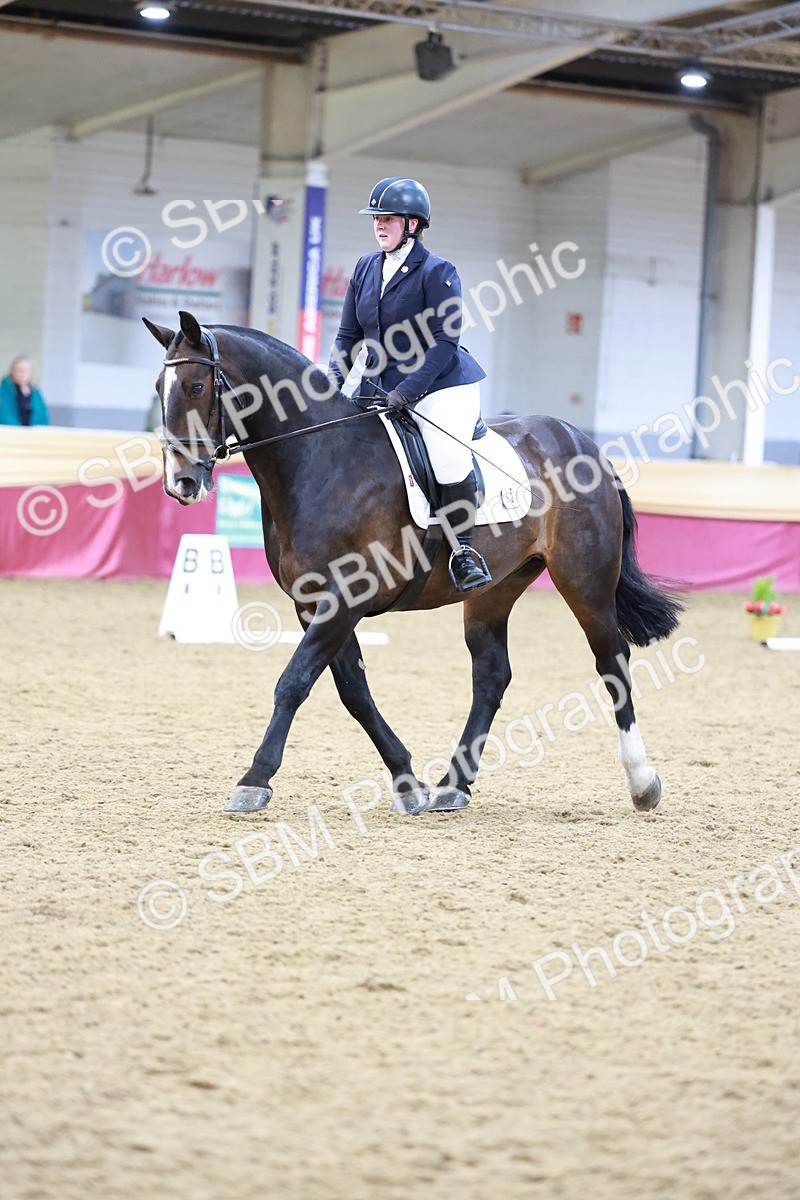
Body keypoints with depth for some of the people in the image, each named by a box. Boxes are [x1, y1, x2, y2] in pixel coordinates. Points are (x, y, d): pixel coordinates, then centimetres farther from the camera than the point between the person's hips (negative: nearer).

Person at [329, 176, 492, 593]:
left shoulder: (437, 272, -9)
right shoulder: (365, 268, 10)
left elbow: (445, 341, -15)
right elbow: (349, 335, 14)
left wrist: (408, 390, -23)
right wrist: (334, 379, -4)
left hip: (442, 386, -7)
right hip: (381, 390, 7)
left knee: (449, 456, -28)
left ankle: (462, 550, -13)